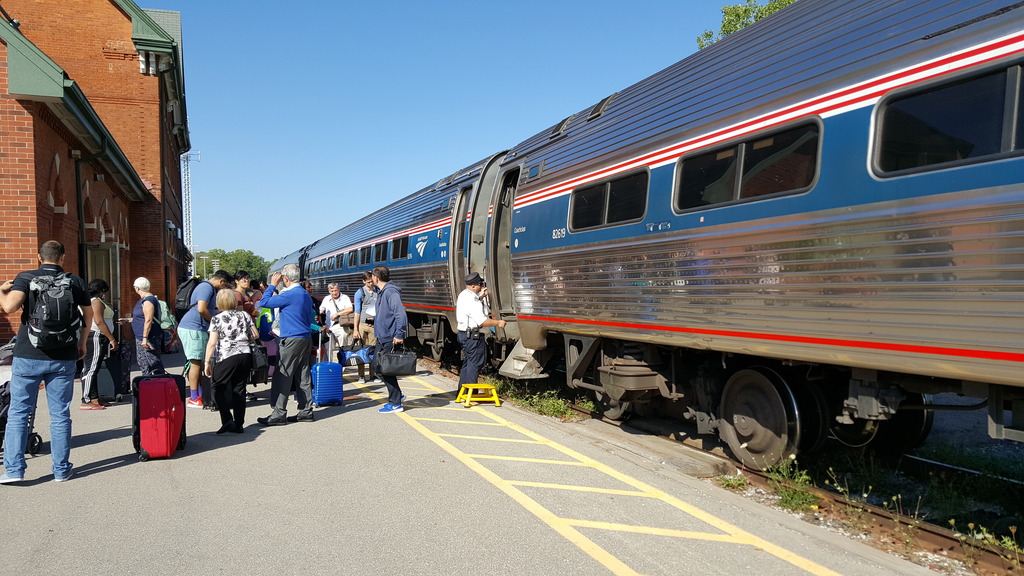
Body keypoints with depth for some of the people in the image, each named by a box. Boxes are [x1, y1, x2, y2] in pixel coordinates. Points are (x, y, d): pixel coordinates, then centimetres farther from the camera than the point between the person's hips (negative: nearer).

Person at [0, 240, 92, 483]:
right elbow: (88, 317, 11)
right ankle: (61, 469, 13)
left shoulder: (25, 278, -3)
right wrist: (82, 343, 25)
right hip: (63, 358, 2)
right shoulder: (76, 282, 4)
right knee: (60, 415, 7)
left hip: (28, 356, -1)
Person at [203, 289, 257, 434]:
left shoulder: (217, 319, -3)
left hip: (227, 357, -4)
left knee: (218, 388, 7)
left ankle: (227, 420, -7)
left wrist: (207, 362, -4)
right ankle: (239, 424, 11)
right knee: (239, 389, 10)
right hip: (246, 355, 4)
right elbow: (255, 335, 10)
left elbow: (212, 343, -9)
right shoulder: (244, 315, 9)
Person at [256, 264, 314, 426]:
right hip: (305, 339, 9)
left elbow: (264, 302, -12)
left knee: (282, 377, -4)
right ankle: (306, 411, 15)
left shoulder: (290, 294, -15)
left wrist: (272, 285, -2)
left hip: (291, 340, -9)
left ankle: (279, 414, -2)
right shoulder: (306, 294, 14)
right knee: (303, 377, 11)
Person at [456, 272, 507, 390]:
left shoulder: (463, 295, 10)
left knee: (467, 362, 17)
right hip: (473, 336, -10)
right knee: (475, 363, -3)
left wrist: (481, 297, 15)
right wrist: (498, 323, -12)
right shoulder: (472, 301, -22)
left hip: (463, 334, 10)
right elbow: (483, 322, -24)